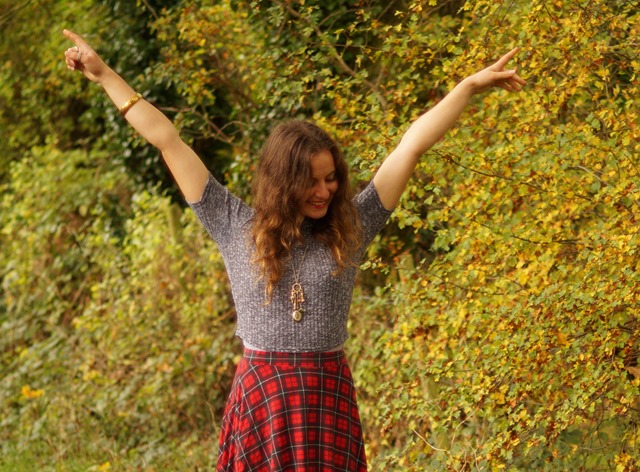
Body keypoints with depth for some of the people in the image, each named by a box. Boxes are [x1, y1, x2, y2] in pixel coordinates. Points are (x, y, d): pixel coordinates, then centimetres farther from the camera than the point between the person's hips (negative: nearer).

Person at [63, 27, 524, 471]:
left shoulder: (350, 227, 5)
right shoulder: (236, 227, 3)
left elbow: (412, 147, 4)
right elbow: (169, 141, 5)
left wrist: (471, 86, 4)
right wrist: (106, 76, 10)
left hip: (328, 396, 1)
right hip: (260, 394, -1)